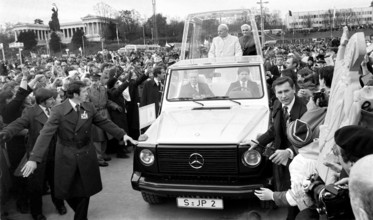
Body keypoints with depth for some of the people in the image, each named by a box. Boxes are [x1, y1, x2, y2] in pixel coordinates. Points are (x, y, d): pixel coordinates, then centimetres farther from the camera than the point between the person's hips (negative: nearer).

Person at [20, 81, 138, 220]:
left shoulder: (89, 108, -2)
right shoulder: (58, 110, -14)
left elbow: (105, 123, 4)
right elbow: (46, 133, -21)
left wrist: (123, 134, -7)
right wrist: (34, 158, -30)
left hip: (86, 156, 2)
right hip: (66, 157, -2)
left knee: (85, 191, 10)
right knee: (65, 191, 9)